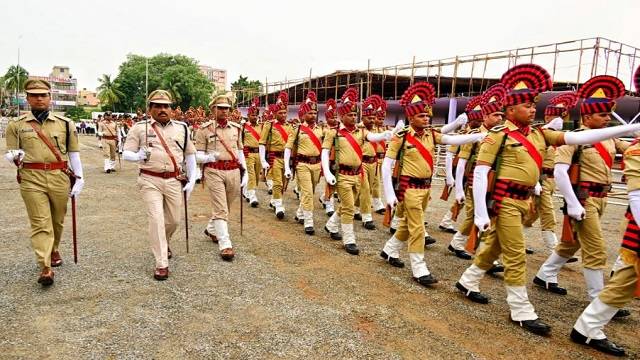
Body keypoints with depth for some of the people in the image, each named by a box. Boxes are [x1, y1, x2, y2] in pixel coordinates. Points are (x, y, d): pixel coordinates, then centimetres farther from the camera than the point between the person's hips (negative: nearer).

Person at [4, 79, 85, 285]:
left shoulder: (65, 124, 5)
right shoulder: (16, 125, 4)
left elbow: (74, 153, 8)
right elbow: (9, 153, 8)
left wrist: (78, 179, 4)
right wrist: (15, 156, -17)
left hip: (60, 177, 2)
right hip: (31, 179, -1)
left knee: (58, 220, 15)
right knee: (40, 223, -6)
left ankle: (54, 250, 40)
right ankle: (45, 268, -6)